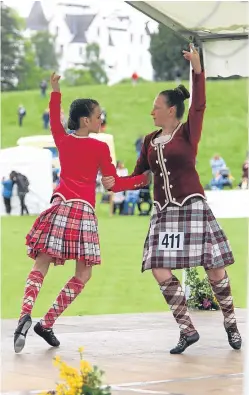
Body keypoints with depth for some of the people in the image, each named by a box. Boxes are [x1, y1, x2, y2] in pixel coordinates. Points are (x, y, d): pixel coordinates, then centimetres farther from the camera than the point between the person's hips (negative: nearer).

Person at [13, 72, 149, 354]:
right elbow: (115, 184, 3)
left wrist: (55, 92, 43)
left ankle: (25, 314, -22)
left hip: (59, 206, 4)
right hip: (83, 212, -4)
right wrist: (142, 179, 15)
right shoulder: (100, 148, 0)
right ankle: (47, 323, -3)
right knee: (83, 274, 6)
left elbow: (54, 121, 32)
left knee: (40, 266, 3)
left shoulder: (63, 141, 10)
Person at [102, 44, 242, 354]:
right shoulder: (151, 140, 12)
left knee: (214, 269, -3)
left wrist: (197, 68, -30)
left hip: (191, 207, -5)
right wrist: (115, 183, -1)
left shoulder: (188, 133, -3)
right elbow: (139, 176, 17)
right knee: (160, 272, -6)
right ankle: (187, 330, 5)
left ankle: (230, 323, 17)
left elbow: (199, 105, -20)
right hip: (164, 212, 5)